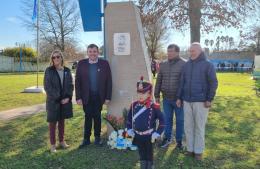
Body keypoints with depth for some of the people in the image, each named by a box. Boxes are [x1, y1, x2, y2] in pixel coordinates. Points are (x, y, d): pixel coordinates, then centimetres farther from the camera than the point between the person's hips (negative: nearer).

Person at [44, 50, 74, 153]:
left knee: (62, 121, 14)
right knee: (53, 122, 5)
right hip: (53, 101, -3)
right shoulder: (49, 71, -5)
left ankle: (61, 141, 27)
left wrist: (68, 97, -9)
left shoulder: (67, 70, 5)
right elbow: (47, 87, -10)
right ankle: (53, 144, 16)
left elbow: (70, 85, 6)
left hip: (65, 100, 3)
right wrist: (58, 98, -14)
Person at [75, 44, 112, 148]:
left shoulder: (104, 63, -1)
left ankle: (97, 137, 27)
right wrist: (78, 97, -7)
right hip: (86, 96, 0)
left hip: (99, 96, 0)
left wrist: (108, 97, -5)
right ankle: (86, 138, 22)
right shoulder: (81, 64, -1)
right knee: (88, 117, 8)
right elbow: (77, 81, -1)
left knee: (97, 117, 11)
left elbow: (109, 81, -2)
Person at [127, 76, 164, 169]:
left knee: (149, 155, 13)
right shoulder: (134, 105, -3)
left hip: (149, 136, -4)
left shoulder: (154, 107, -15)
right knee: (141, 154, 20)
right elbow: (129, 118, 10)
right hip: (138, 136, 4)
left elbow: (162, 120, -11)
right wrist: (129, 130, 4)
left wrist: (157, 133, -13)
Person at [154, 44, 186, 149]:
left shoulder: (184, 65, -6)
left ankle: (179, 140, 25)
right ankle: (167, 138, 29)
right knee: (167, 119, 13)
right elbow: (158, 81, 11)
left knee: (179, 120, 9)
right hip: (166, 98, 4)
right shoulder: (163, 65, 7)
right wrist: (157, 95, 9)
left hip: (179, 99, -3)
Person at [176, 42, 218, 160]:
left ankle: (198, 151, 18)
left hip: (201, 101, -4)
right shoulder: (187, 65, 10)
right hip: (187, 101, 4)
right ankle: (190, 148, 23)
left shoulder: (207, 65, -3)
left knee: (199, 126, 4)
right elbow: (182, 83, 12)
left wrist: (209, 99, -13)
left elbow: (213, 83, -6)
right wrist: (179, 97, 9)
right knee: (188, 126, 9)